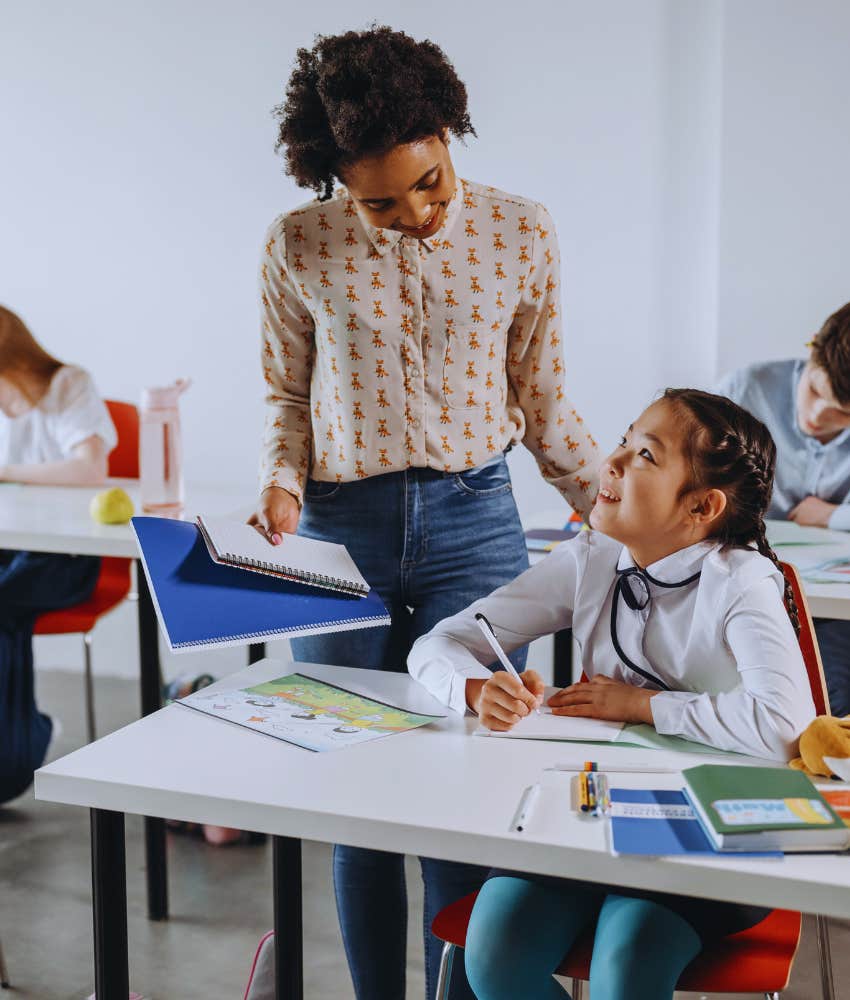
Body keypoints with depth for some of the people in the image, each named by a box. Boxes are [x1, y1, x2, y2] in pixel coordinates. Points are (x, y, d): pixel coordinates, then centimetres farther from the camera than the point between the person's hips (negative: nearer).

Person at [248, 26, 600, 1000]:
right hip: (340, 529, 1)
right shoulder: (298, 246, -1)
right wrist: (282, 483, -7)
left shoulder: (520, 234, 1)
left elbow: (542, 402, 9)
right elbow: (288, 394, 11)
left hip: (474, 521, 0)